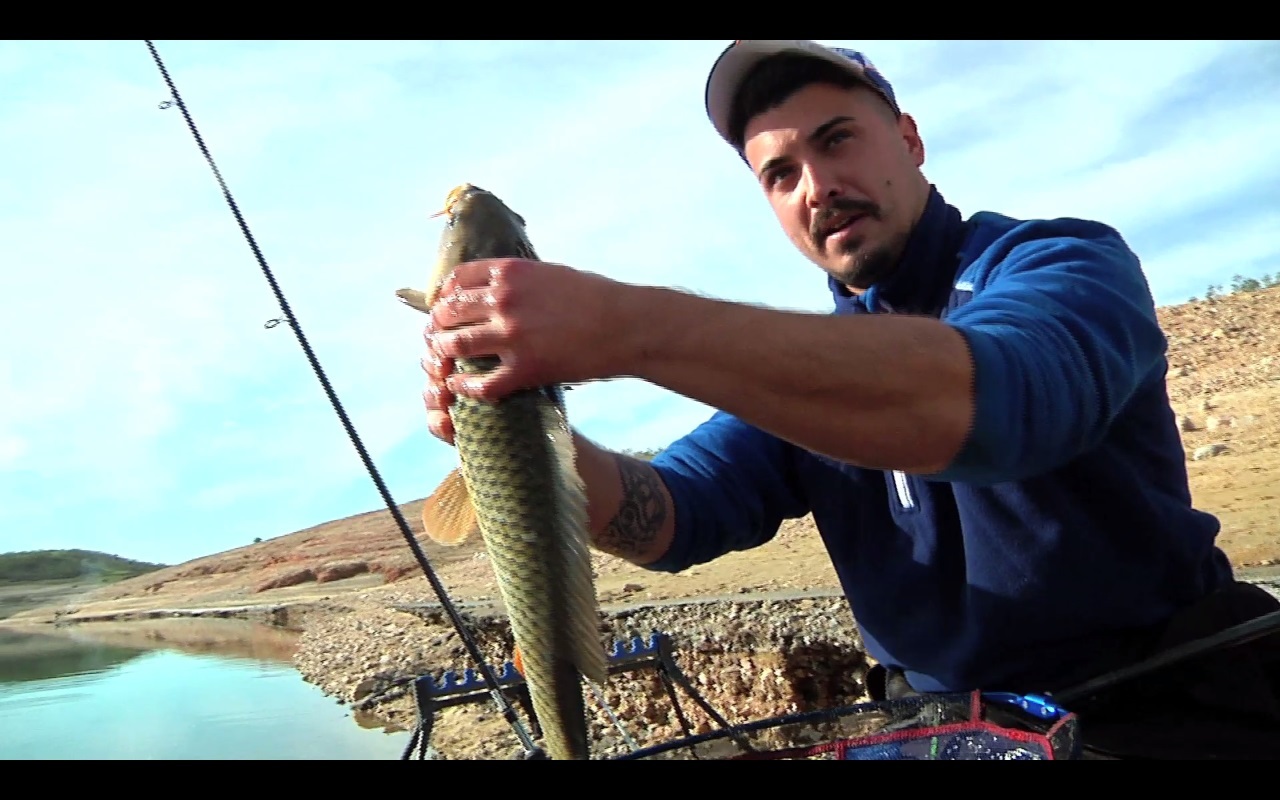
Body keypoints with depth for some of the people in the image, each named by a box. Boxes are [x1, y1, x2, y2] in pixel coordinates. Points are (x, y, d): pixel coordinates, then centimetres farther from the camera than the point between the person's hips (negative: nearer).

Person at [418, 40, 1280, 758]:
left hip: (1172, 709, -3)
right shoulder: (797, 373, 6)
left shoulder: (1065, 262, -11)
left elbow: (987, 398, -33)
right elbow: (672, 518, -5)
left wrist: (626, 325, -41)